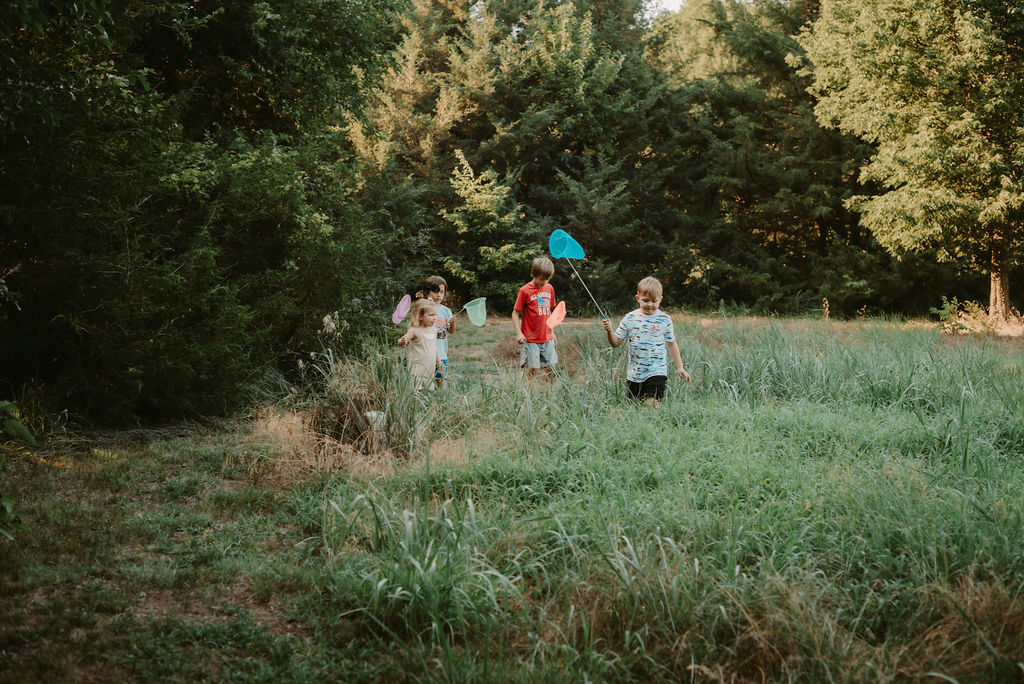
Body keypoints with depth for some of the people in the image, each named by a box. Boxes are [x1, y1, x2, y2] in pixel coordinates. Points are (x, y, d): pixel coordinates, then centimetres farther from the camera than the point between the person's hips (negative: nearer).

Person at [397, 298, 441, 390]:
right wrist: (402, 341, -41)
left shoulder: (433, 330, 9)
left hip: (430, 369, 7)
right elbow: (400, 343, -18)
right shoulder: (415, 330, -13)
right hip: (417, 368, -7)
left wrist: (438, 361, 31)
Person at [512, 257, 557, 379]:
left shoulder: (549, 288, 7)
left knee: (549, 367, 6)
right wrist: (518, 333, -14)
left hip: (547, 338, 5)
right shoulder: (525, 291, -9)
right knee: (534, 369, -5)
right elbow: (515, 313, -5)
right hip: (531, 338, -5)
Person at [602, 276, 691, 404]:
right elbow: (616, 342, 4)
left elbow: (671, 344, 12)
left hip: (657, 371, -2)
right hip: (634, 374, 2)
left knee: (652, 403, -18)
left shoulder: (665, 320, 1)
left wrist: (679, 367, 11)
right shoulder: (629, 319, 2)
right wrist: (609, 331, -17)